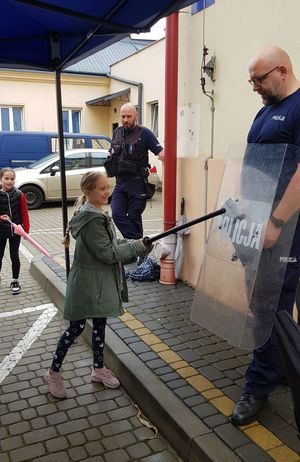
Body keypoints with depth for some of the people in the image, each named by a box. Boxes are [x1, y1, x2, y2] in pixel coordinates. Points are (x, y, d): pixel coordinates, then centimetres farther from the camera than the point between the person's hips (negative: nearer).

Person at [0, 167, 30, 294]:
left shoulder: (19, 195, -7)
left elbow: (24, 213, -4)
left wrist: (26, 229, -7)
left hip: (15, 231, 0)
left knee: (14, 256, 9)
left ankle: (15, 281, 24)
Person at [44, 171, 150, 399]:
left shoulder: (98, 213, 8)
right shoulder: (90, 219, -23)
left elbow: (112, 242, 12)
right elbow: (108, 253, -23)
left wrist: (136, 243, -1)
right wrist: (138, 247, -17)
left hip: (101, 280, 9)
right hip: (87, 282, -9)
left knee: (100, 323, 17)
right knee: (77, 327, 2)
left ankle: (98, 369, 33)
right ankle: (53, 372, 20)